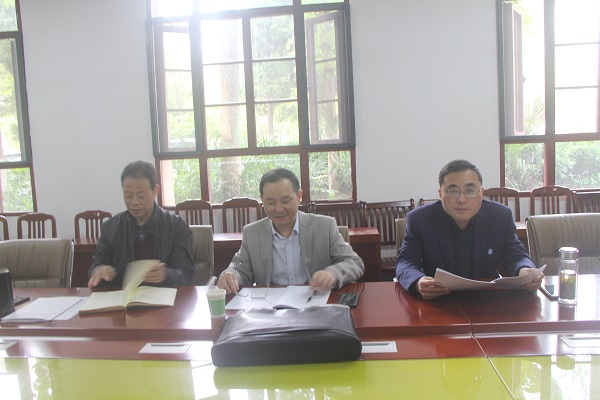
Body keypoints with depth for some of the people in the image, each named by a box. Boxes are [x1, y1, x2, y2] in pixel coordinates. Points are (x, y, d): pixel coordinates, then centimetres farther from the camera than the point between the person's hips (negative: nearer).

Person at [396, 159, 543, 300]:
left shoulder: (501, 216, -2)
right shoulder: (419, 219, -8)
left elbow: (516, 256, 1)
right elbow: (405, 262, -10)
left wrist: (525, 271, -26)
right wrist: (418, 283, -36)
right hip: (438, 303, -2)